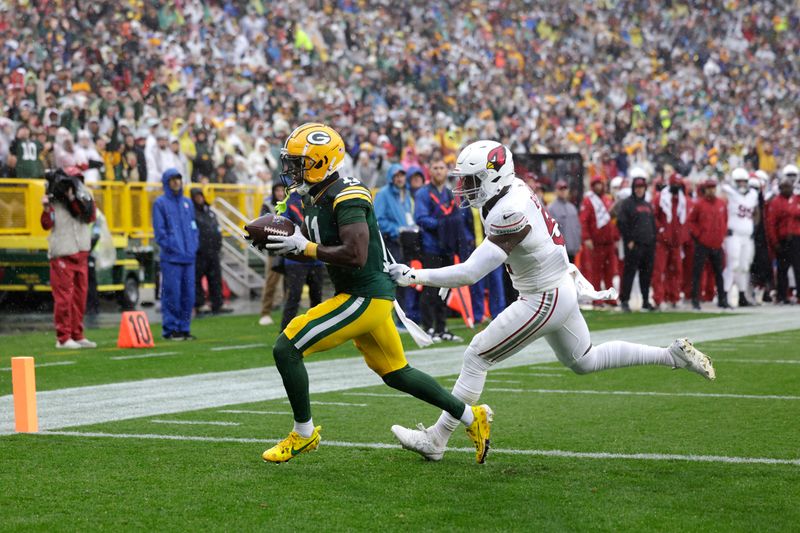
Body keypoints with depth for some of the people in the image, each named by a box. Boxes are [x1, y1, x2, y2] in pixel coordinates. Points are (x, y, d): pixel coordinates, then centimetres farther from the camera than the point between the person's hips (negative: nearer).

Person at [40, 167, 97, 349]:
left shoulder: (84, 199, 11)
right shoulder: (55, 202, 0)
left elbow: (90, 216, -6)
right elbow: (47, 224, -9)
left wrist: (74, 200, -14)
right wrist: (46, 209, -26)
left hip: (81, 255, 5)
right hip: (62, 257, -5)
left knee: (80, 296, 9)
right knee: (64, 297, -7)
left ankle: (77, 335, 17)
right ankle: (63, 338, -4)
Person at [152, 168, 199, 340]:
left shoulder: (187, 202, 17)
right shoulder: (160, 203, 0)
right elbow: (159, 230, -5)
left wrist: (194, 246, 6)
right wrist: (170, 247, -12)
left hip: (189, 256, 5)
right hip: (171, 258, -5)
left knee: (188, 294, 5)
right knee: (172, 293, -6)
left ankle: (184, 327, 13)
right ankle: (170, 328, 0)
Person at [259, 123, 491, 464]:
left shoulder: (346, 198, -20)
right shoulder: (312, 198, 10)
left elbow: (355, 255, -29)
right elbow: (314, 249, 20)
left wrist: (306, 247, -23)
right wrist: (282, 243, 1)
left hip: (365, 297, -10)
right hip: (361, 296, 10)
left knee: (286, 349, -11)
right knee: (396, 374, 20)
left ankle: (304, 434, 3)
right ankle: (471, 417, 29)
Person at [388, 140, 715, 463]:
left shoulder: (509, 213, -29)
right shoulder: (516, 190, -2)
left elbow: (470, 273, -34)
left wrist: (413, 276, -30)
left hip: (544, 300, -10)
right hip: (561, 290, 10)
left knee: (476, 358, -5)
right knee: (584, 361, 26)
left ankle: (435, 440, -1)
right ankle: (673, 355, 26)